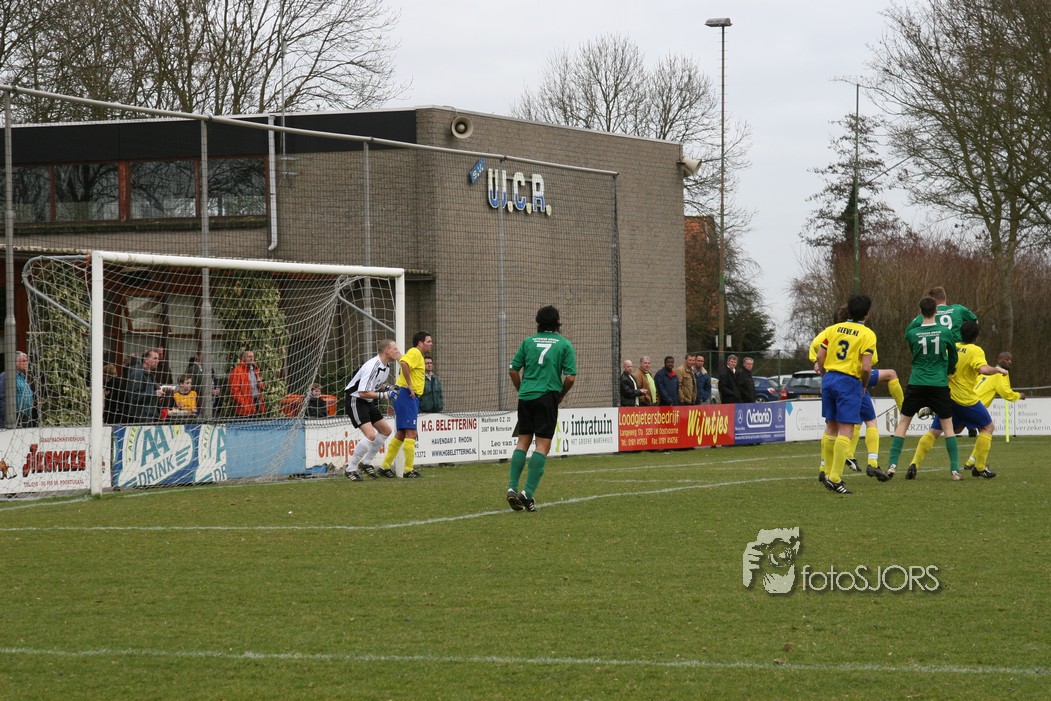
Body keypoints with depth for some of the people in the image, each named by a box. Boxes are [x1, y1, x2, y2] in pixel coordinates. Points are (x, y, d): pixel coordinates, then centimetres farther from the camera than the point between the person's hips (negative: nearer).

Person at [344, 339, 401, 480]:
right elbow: (363, 393, -28)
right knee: (370, 434, -21)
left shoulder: (386, 366, 5)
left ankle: (366, 463, 24)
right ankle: (351, 469, -10)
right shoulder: (372, 367, -26)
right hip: (355, 400, -10)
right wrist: (383, 394, -27)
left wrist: (387, 388, 0)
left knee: (386, 430, 14)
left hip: (368, 402, 10)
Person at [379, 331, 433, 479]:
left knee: (401, 434, 13)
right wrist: (409, 385, -24)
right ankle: (409, 470, -10)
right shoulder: (415, 353, -10)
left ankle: (385, 467, 16)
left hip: (411, 397, 11)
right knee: (411, 433, -10)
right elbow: (404, 363, -29)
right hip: (407, 396, -11)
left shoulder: (418, 355, 22)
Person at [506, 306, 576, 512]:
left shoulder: (528, 342, 8)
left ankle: (512, 487, 3)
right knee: (542, 445, -2)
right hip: (547, 397, -3)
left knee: (523, 442, 13)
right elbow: (570, 377, -5)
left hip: (526, 397, 3)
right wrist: (561, 396, 10)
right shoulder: (565, 345, 1)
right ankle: (528, 493, -11)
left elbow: (513, 370, 6)